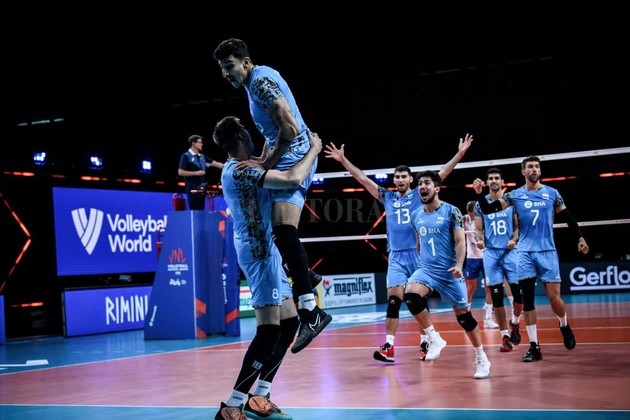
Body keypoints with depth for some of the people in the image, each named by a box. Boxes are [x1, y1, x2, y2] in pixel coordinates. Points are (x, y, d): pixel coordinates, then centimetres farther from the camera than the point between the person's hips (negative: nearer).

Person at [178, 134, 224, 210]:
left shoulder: (202, 156, 14)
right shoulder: (186, 156, -6)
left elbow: (215, 163, 14)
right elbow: (180, 172, -12)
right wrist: (196, 173, -13)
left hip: (201, 188, 7)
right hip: (192, 189, -7)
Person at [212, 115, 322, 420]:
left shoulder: (237, 170, 15)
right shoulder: (239, 170, -16)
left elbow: (267, 168, 35)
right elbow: (293, 179, -25)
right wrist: (314, 149, -10)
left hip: (266, 251, 11)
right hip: (259, 253, -11)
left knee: (289, 324, 11)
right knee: (269, 331, -14)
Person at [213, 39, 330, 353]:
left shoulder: (262, 80, -12)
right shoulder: (253, 85, 20)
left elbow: (290, 128, -22)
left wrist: (266, 165, -18)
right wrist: (263, 161, 14)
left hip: (294, 157, -11)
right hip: (284, 160, 11)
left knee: (283, 229, -22)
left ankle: (311, 311, -26)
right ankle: (305, 276, 28)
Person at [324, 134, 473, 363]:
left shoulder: (419, 194, 4)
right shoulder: (387, 197, 10)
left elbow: (442, 174, -3)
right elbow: (363, 179, 10)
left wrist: (460, 153, -11)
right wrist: (343, 160, 7)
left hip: (418, 253, -2)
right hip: (396, 256, 2)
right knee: (393, 299, -9)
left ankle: (426, 341, 15)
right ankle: (389, 346, -13)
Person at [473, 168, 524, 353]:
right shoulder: (480, 204, 6)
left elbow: (518, 225, 5)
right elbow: (478, 229, 7)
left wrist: (514, 239, -14)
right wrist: (480, 239, -13)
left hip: (510, 251, 0)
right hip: (491, 253, 0)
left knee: (518, 292, -5)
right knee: (496, 295, -2)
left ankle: (514, 323, 25)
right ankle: (505, 336, 5)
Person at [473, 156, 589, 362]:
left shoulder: (552, 193, 3)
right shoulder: (514, 195, 2)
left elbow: (568, 218, 9)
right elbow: (487, 210, -2)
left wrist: (580, 238, -1)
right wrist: (479, 194, -19)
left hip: (547, 251, -1)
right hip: (525, 253, 1)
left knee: (554, 297, -3)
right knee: (527, 300, -2)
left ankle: (564, 326, 30)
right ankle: (534, 347, 3)